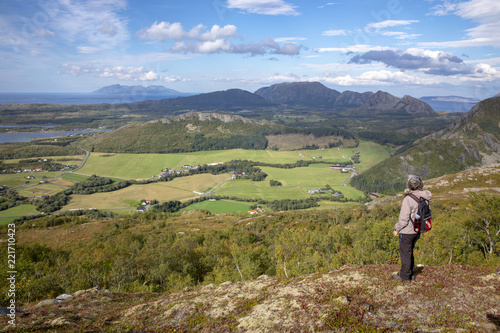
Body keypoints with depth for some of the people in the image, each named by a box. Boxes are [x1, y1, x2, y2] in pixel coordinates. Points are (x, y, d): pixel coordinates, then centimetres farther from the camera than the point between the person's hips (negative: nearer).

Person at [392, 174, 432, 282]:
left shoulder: (408, 199, -24)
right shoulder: (424, 198, -2)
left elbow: (404, 219, -21)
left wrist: (396, 229, -7)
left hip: (407, 232, -8)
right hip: (417, 231, 8)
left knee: (405, 253, 7)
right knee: (409, 252, 23)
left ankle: (405, 276, 19)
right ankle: (410, 273, 36)